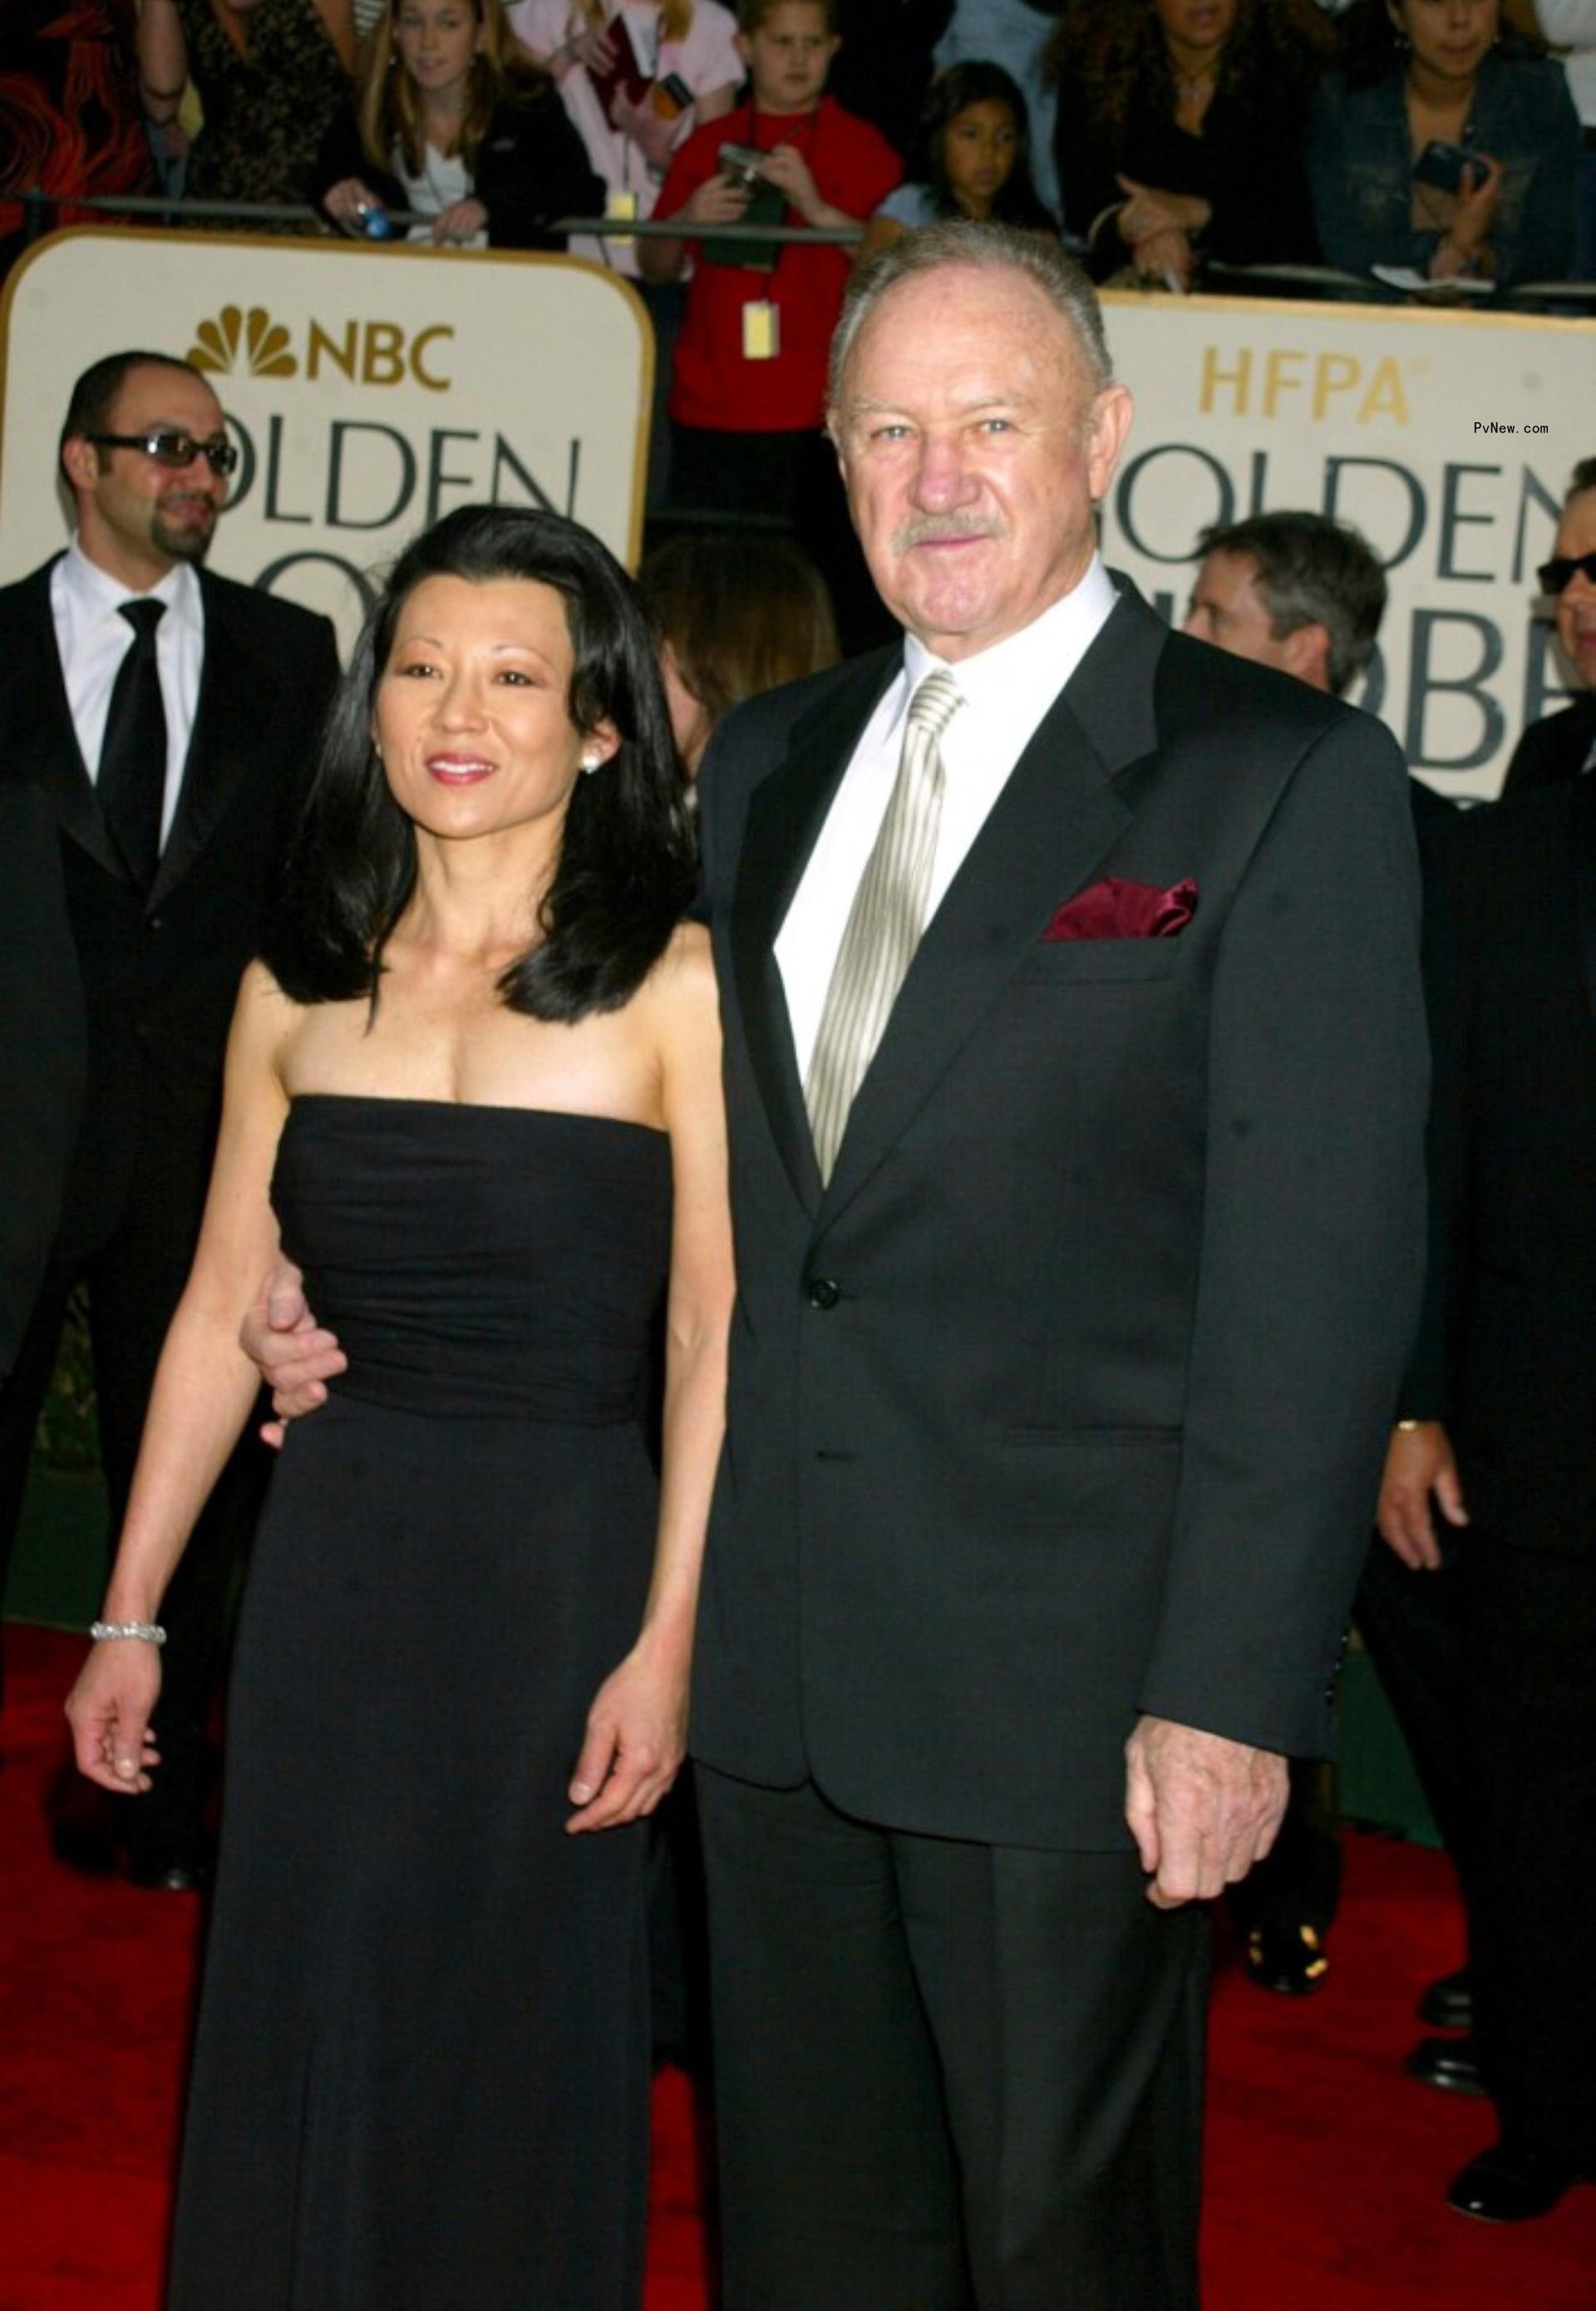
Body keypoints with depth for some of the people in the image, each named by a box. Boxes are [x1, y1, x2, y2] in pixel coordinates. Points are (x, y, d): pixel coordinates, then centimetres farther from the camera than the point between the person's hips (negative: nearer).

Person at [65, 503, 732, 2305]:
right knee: (300, 2034, 10)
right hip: (331, 1556, 3)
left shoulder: (675, 987, -7)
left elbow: (715, 1336, -9)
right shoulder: (297, 989, 5)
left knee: (518, 2038, 9)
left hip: (561, 1556, -3)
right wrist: (130, 1617, 9)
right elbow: (221, 1312, 8)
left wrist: (667, 1642, -15)